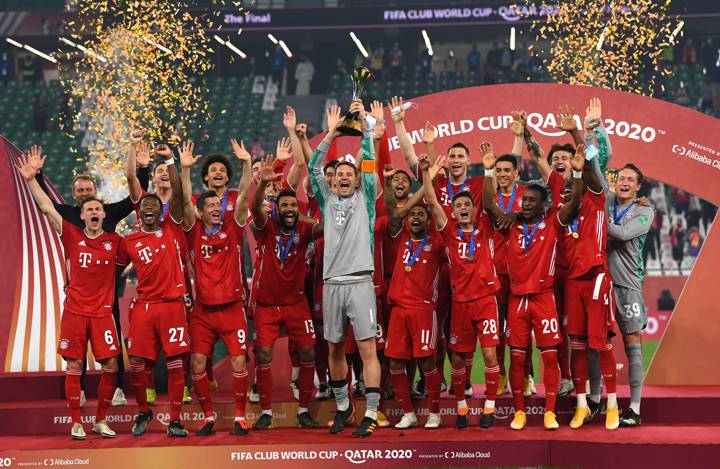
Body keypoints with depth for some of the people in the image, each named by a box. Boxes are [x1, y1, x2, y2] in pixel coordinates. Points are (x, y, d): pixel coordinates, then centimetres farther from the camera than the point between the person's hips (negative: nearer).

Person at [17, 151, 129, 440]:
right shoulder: (72, 236, 1)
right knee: (74, 366, 1)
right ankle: (76, 424, 9)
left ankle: (100, 421, 12)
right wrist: (31, 178, -11)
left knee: (110, 365, -3)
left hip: (103, 312, 1)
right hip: (74, 310, -1)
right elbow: (46, 208, -4)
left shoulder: (115, 242, 3)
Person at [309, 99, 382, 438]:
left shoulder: (364, 199, 9)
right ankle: (343, 406, 24)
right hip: (332, 283, 3)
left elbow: (369, 162, 2)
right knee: (335, 349, 9)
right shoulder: (328, 201, 15)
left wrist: (364, 124, 1)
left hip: (359, 282, -3)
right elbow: (313, 168, 8)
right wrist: (332, 134, 5)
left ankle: (371, 415, -5)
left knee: (367, 348, -6)